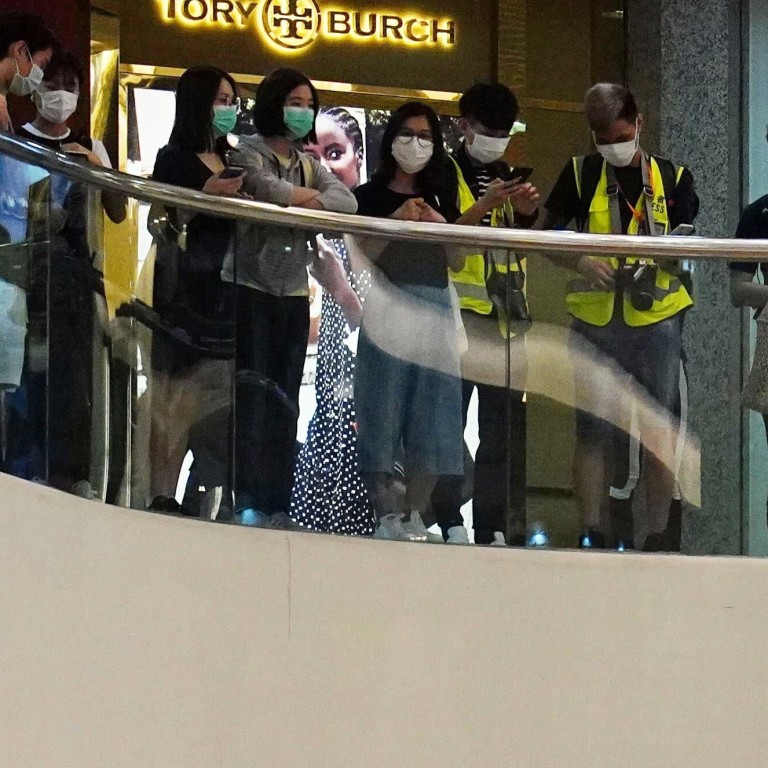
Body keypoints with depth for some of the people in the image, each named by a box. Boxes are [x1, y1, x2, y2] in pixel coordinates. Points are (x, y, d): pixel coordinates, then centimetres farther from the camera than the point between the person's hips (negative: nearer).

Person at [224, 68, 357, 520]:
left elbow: (347, 202, 1)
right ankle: (247, 500, -12)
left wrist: (301, 202, -15)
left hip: (294, 295, 6)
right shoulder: (249, 152, 1)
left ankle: (279, 505, 3)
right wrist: (308, 196, -5)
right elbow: (263, 187, -21)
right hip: (251, 289, -6)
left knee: (286, 403, 4)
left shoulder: (309, 163, 18)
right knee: (253, 398, -11)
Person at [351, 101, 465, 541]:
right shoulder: (371, 196, 6)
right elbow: (364, 253, -5)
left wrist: (441, 227, -5)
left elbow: (458, 263, 12)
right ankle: (386, 516, -9)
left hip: (434, 310, 4)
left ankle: (416, 516, 5)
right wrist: (397, 221, -16)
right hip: (389, 307, -4)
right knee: (384, 412, -8)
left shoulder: (442, 197, 16)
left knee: (430, 421, 1)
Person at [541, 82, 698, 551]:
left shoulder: (673, 178, 7)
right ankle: (593, 536, 4)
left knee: (658, 430, -2)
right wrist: (582, 262, -10)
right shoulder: (581, 175, 8)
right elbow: (545, 237, 9)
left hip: (656, 319, -1)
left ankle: (658, 536, 1)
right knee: (593, 430, 0)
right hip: (595, 319, 1)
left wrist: (668, 256, -18)